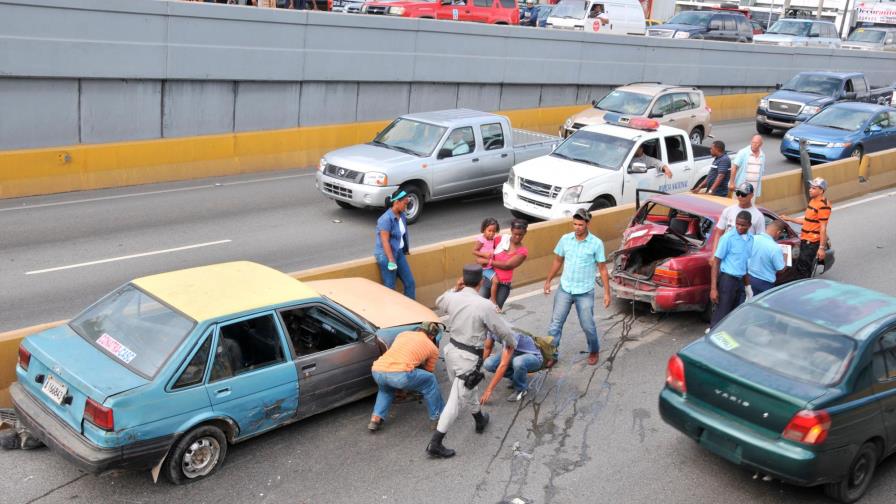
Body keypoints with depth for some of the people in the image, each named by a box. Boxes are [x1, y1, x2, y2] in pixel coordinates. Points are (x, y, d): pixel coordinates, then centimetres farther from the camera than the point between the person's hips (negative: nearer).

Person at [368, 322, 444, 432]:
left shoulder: (402, 334, 30)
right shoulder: (433, 348, 21)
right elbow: (429, 370, 36)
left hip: (377, 371, 5)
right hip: (400, 374, -5)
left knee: (385, 389, 39)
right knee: (430, 381, 22)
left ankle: (375, 419, 24)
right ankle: (437, 418, 28)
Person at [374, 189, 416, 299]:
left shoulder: (402, 216, 4)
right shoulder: (386, 219, -21)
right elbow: (385, 241, -22)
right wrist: (391, 260, -24)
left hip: (399, 253, 8)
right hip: (386, 255, -8)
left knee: (410, 283, 9)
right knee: (390, 288, -2)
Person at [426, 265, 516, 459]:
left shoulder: (452, 298, -5)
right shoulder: (484, 305, -21)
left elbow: (439, 303, 22)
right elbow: (503, 330, -8)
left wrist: (455, 289, 11)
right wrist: (511, 343, 12)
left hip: (452, 349, 7)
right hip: (468, 358, -7)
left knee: (469, 389, 29)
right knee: (456, 401, 1)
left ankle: (480, 420, 52)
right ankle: (435, 444, 3)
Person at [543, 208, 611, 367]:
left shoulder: (596, 243, -11)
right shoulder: (565, 239, -3)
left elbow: (603, 269, -5)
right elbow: (558, 261, 11)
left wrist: (607, 293, -6)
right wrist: (548, 281, 13)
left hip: (585, 292, -2)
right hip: (564, 289, 3)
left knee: (588, 325, 7)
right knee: (555, 323, 2)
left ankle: (594, 352, 32)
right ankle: (551, 354, 13)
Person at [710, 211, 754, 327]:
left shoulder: (751, 239, 5)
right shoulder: (728, 237, -13)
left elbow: (750, 262, 16)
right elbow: (716, 262, -12)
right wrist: (713, 288, -18)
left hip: (741, 281, 6)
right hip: (727, 279, -6)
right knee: (721, 315, -5)